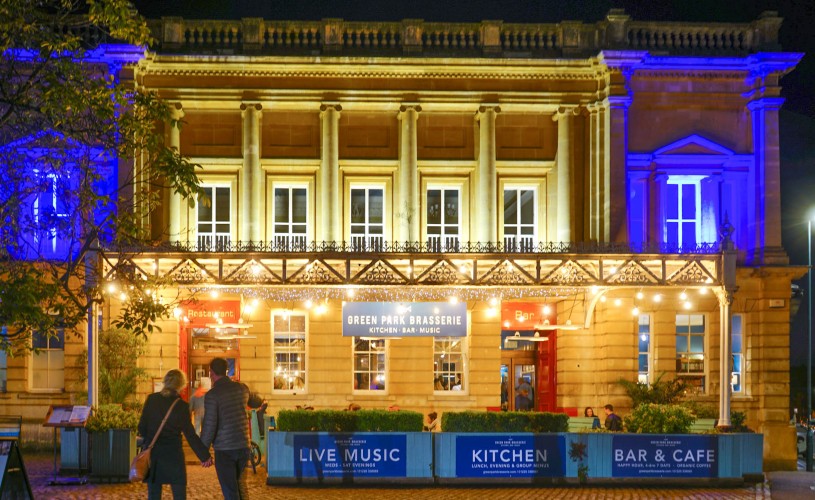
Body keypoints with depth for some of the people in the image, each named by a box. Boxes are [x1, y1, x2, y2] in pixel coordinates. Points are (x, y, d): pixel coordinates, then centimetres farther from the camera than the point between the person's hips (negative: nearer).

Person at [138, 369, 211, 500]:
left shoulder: (151, 399, -1)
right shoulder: (181, 406, -8)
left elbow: (142, 427, 2)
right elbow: (190, 435, -6)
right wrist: (204, 456, 1)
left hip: (152, 453, 3)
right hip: (173, 454, -3)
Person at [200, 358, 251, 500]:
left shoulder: (212, 395, -11)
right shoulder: (241, 388, 5)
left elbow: (209, 425, -14)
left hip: (224, 449, -5)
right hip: (243, 446, 5)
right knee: (238, 484, 20)